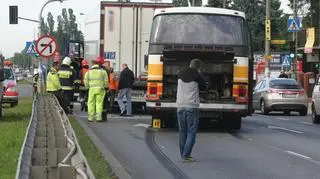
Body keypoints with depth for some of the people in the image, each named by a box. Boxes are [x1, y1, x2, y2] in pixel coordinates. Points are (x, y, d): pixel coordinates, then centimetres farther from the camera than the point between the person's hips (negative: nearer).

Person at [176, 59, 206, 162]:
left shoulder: (180, 75, 9)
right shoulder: (197, 76, -5)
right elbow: (203, 87, 7)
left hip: (180, 106, 5)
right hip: (192, 107, -5)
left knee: (182, 132, 12)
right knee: (191, 132, -2)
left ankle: (183, 155, 14)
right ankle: (186, 155, -9)